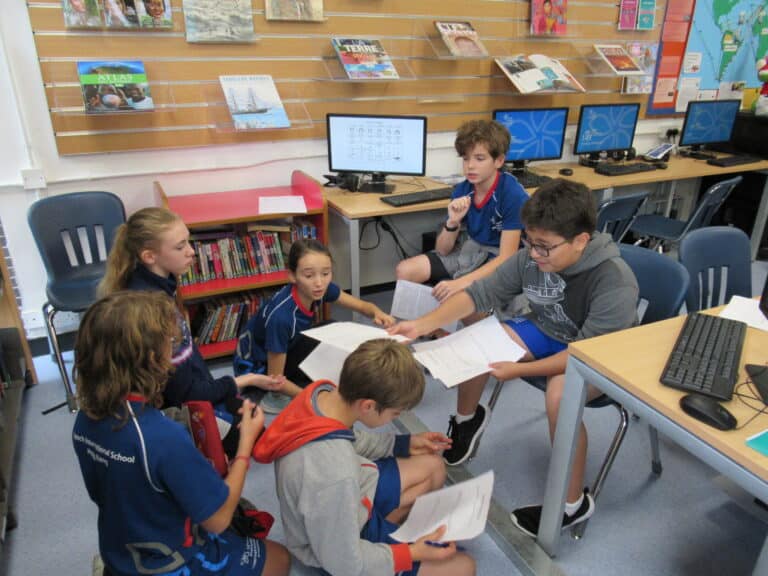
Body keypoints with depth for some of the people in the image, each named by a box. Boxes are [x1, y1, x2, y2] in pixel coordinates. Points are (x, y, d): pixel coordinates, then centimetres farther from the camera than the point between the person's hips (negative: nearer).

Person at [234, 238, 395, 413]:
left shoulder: (319, 290, -21)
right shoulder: (281, 316, -38)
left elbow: (363, 306, -7)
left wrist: (378, 313, -28)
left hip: (285, 349, 7)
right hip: (256, 367, -7)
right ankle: (271, 397, 1)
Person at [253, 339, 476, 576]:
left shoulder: (322, 391, -20)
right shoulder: (334, 476, -43)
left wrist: (404, 443, 5)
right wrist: (412, 554, -17)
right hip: (343, 549, -7)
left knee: (433, 467, 17)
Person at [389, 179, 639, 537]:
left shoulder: (615, 283, -33)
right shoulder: (532, 258, -19)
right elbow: (481, 294, -13)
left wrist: (519, 369, -35)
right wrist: (422, 325, -23)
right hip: (546, 332, 6)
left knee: (559, 394, -35)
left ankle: (573, 504, -11)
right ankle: (468, 417, 20)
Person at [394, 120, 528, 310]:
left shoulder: (513, 195, -22)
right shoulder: (462, 190, -6)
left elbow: (506, 258, -25)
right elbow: (442, 250, -4)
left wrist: (461, 282, -36)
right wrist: (452, 222, -25)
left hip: (500, 262, -6)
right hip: (470, 250, 6)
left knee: (463, 295, -34)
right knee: (404, 271, -7)